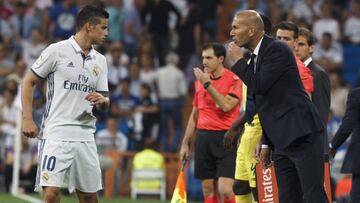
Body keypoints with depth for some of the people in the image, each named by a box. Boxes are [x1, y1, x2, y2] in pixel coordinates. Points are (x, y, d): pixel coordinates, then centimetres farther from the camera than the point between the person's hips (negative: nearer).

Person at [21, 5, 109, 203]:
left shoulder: (100, 61, 14)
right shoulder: (57, 51, -3)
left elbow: (104, 105, 17)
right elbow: (29, 82, 2)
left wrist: (102, 100, -8)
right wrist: (27, 118, -7)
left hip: (85, 137, 6)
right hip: (57, 134, -6)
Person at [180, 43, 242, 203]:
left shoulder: (234, 80, -5)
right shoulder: (200, 80, 13)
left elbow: (226, 106, -20)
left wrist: (207, 84, -15)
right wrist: (185, 143, 18)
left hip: (225, 137, -5)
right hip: (203, 137, 6)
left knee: (225, 189, -15)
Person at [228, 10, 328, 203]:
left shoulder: (277, 49, -9)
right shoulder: (255, 57, 18)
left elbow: (259, 86, -21)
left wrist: (238, 61, -7)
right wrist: (266, 144, 23)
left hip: (301, 135, -9)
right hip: (282, 142, 9)